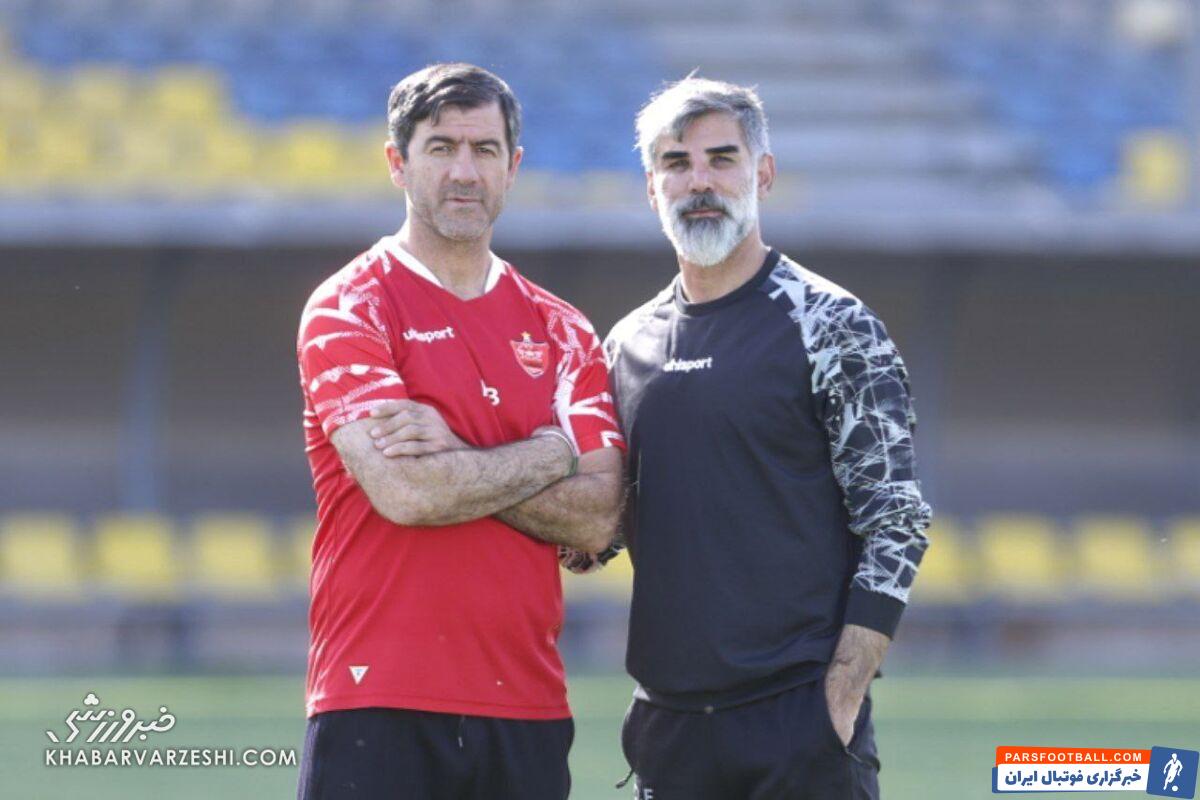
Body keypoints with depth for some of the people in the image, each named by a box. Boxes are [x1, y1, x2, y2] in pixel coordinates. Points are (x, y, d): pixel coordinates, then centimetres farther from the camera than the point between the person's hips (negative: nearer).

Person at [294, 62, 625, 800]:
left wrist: (455, 460, -10)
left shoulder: (560, 331, 13)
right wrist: (549, 455, -2)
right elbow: (403, 492, -15)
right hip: (380, 704, -4)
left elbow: (598, 518, 1)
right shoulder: (349, 311, -1)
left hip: (527, 705, 4)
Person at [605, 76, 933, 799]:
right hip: (669, 726, 5)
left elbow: (897, 525, -6)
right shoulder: (629, 345, 14)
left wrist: (839, 701, -14)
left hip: (801, 713, -5)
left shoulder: (833, 326, -2)